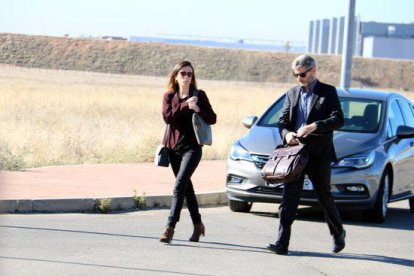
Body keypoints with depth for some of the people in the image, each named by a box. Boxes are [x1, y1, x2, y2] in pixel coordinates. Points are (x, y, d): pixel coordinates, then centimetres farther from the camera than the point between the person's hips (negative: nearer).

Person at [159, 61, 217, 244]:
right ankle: (197, 224, 24)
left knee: (179, 186, -15)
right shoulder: (169, 96, 8)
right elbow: (167, 117, -8)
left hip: (192, 147, -4)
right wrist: (185, 106, -17)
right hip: (173, 146, 4)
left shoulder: (199, 95, 2)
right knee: (186, 187, 11)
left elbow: (212, 118, -1)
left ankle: (170, 227, -19)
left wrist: (198, 109, -17)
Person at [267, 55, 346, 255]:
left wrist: (314, 126, -23)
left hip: (319, 155, -3)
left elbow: (338, 119, -9)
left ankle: (338, 233, 30)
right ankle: (282, 243, -10)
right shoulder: (292, 94, 15)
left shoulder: (328, 92, 1)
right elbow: (282, 120, 12)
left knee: (325, 197, 7)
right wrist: (286, 133, -11)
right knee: (288, 199, -5)